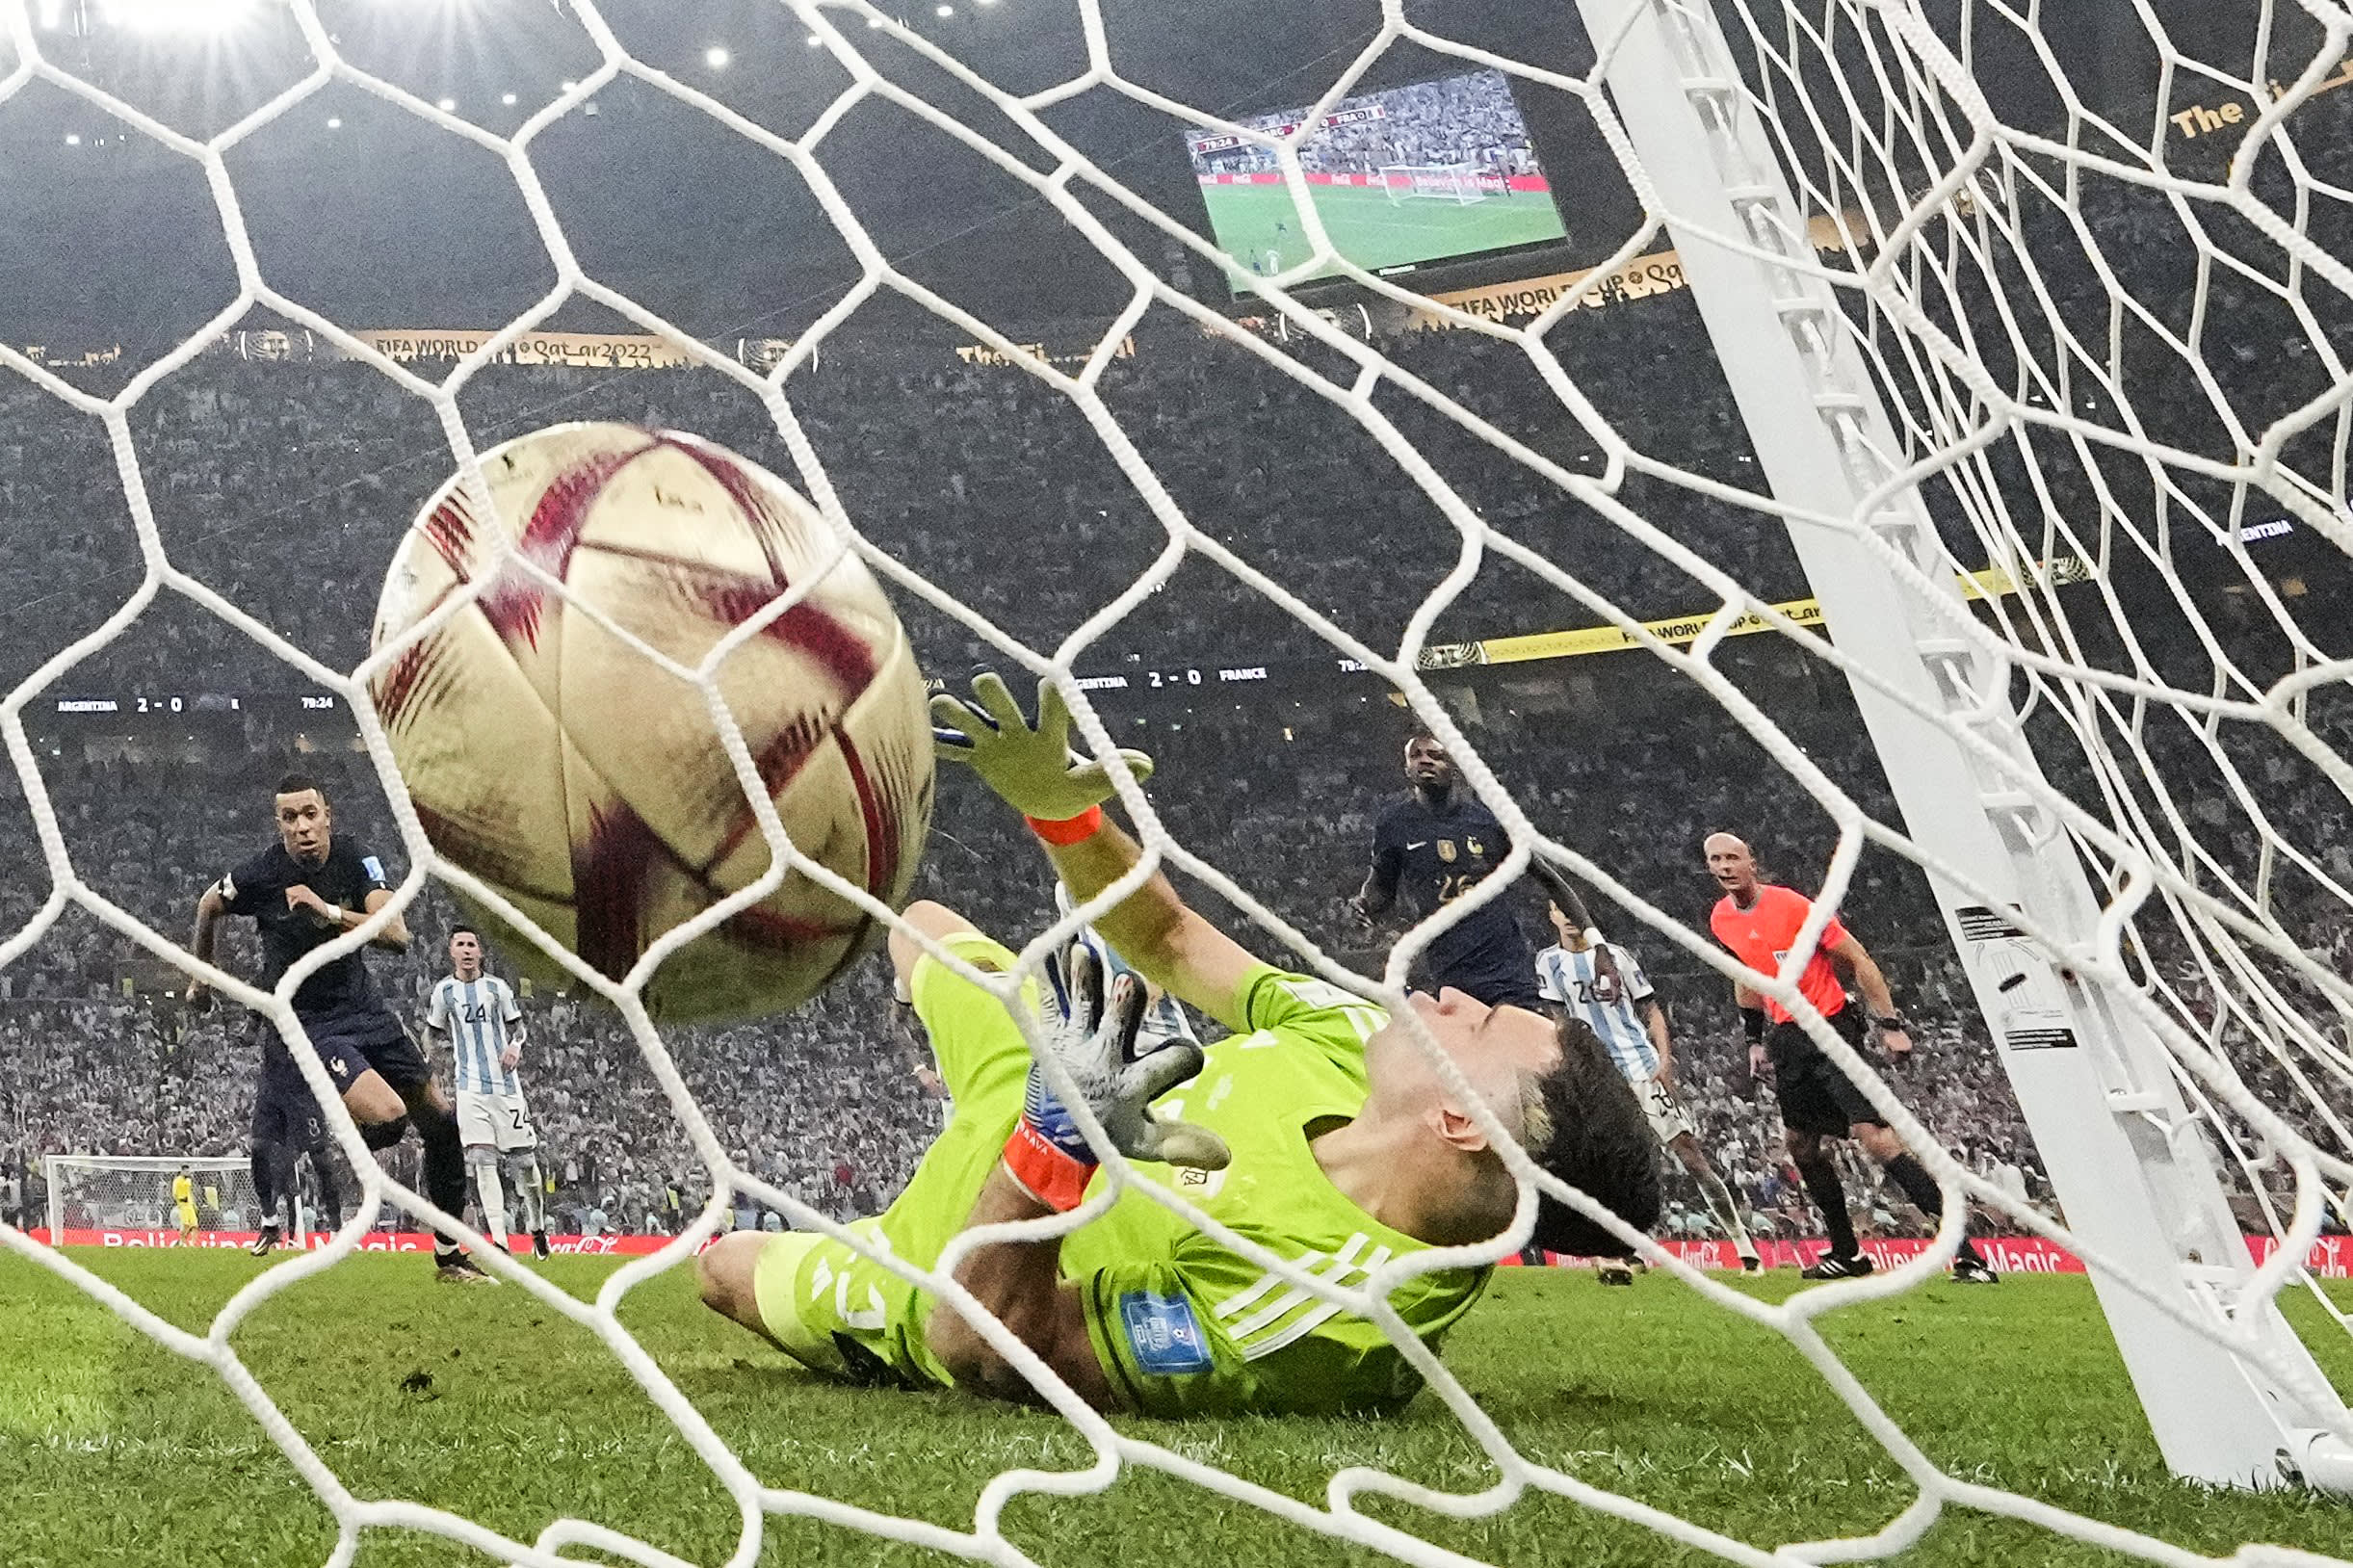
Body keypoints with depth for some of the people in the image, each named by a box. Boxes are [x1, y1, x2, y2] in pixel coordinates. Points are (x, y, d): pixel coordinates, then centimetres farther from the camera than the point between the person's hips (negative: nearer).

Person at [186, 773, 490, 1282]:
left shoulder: (356, 861, -9)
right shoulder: (260, 875, -16)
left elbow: (397, 935, -20)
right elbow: (207, 907, 7)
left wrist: (328, 911, -31)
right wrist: (201, 978, 19)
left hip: (361, 1007, 5)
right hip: (302, 1023, -5)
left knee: (441, 1120, 5)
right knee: (387, 1115, -26)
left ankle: (449, 1255, 21)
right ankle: (274, 1211, 1)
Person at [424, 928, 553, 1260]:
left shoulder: (497, 987, 4)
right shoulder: (443, 990, 4)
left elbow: (517, 1025, 14)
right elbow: (435, 1030, 20)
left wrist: (515, 1046, -6)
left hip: (505, 1084, 0)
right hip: (470, 1087, 0)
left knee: (523, 1159, 2)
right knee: (482, 1160, -11)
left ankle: (537, 1228, 24)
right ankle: (499, 1241, -13)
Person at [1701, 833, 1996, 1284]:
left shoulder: (1795, 906, -15)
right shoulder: (1721, 920, 5)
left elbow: (1857, 960, -11)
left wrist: (1888, 1023, -14)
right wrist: (1754, 1039, 19)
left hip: (1830, 1028, -8)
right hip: (1787, 1037, 8)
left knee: (1874, 1135, -19)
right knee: (1801, 1145, 10)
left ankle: (1965, 1251, -20)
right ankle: (1845, 1254, 23)